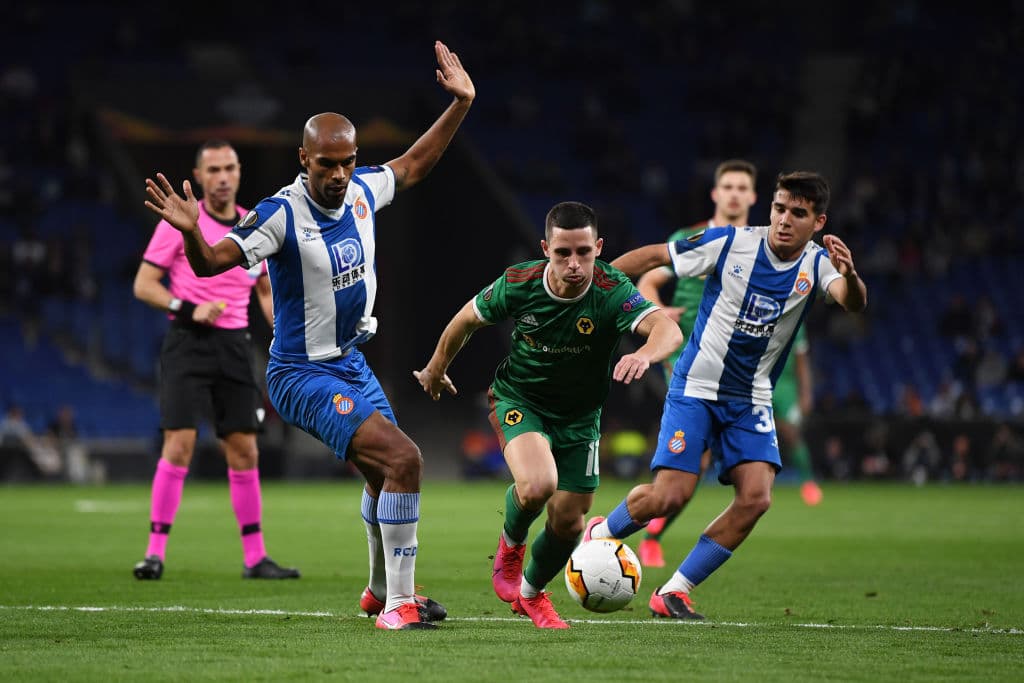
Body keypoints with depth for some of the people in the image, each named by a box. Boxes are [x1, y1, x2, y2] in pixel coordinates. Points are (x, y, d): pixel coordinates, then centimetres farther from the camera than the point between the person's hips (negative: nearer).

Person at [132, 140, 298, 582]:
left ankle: (254, 557, 9)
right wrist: (189, 310, -18)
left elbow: (266, 291, 21)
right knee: (179, 443, -14)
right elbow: (144, 284, -4)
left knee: (244, 450, 3)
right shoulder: (179, 221, -4)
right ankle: (155, 552, -9)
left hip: (235, 345, 4)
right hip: (188, 343, -4)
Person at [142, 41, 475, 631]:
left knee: (385, 475, 23)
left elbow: (413, 166, 16)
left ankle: (382, 591, 47)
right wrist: (190, 231, -46)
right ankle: (398, 603, -15)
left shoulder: (362, 190, -3)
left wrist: (461, 104, 14)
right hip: (304, 376, -8)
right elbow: (213, 261, -26)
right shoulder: (282, 213, -22)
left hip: (352, 364, 8)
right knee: (403, 459, -22)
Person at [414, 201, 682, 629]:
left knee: (567, 522, 6)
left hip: (579, 416, 2)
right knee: (537, 485, -30)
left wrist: (645, 354, -69)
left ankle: (531, 593, 38)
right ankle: (510, 544, 5)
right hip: (519, 400, -2)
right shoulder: (518, 284, -22)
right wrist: (436, 369, 14)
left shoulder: (612, 292, -28)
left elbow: (668, 330, -46)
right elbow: (467, 320, 0)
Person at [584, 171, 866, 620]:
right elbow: (653, 256, -1)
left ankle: (673, 592, -2)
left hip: (751, 401, 3)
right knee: (671, 495, -15)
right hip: (695, 388, -3)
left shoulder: (816, 265, -7)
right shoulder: (731, 243, -12)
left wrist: (850, 276, -51)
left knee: (756, 498, -15)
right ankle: (601, 533, 17)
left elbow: (854, 303, -28)